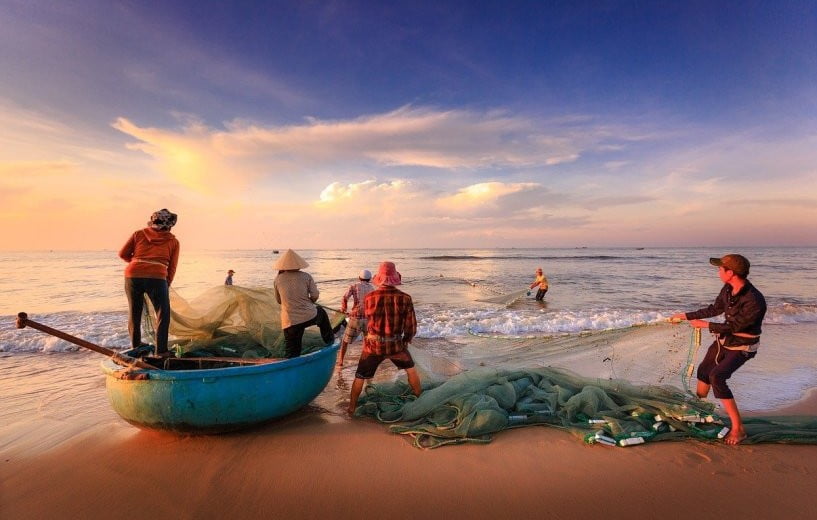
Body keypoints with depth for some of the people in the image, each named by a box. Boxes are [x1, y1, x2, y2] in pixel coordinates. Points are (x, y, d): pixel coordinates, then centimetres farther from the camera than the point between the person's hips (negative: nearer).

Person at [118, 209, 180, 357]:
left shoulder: (139, 234, 15)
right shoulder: (173, 241, 12)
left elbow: (123, 254, 14)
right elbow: (172, 268, 9)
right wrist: (167, 285, 19)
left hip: (133, 275, 3)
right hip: (156, 278, -3)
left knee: (134, 312, 19)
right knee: (163, 314, 8)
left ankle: (135, 345, 33)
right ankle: (161, 350, 6)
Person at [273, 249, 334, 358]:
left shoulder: (278, 280, 2)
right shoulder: (306, 276, -2)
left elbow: (279, 300, 13)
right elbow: (315, 296, -2)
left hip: (290, 322, 0)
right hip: (310, 317, 0)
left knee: (292, 353, 9)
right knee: (321, 312, 34)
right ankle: (329, 340, 43)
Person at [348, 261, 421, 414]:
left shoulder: (369, 297, -13)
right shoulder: (405, 298, -14)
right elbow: (411, 328, -8)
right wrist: (406, 340, 12)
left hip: (373, 345, 0)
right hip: (396, 345, 0)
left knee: (360, 377, 19)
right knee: (411, 369, 27)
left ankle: (351, 408, 29)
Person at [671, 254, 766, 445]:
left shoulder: (754, 301, -32)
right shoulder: (728, 289, -8)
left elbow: (733, 326, -24)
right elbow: (714, 309, 7)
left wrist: (705, 325, -14)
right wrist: (686, 316, 11)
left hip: (741, 347, -8)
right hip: (724, 340, 8)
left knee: (716, 377, -24)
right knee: (703, 370, 18)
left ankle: (738, 429, -14)